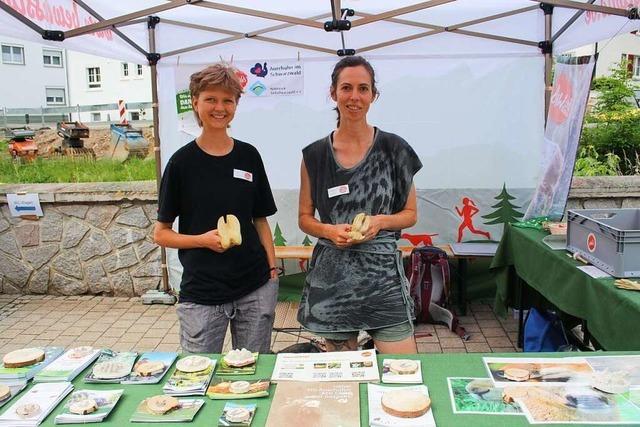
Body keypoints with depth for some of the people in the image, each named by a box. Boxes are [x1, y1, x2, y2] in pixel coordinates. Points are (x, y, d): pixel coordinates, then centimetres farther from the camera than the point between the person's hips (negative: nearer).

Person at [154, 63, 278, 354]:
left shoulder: (249, 156, 5)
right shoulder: (183, 161, -3)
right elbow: (161, 234, 0)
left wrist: (273, 268, 4)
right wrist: (203, 239, -16)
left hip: (256, 289, 3)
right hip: (201, 294, -2)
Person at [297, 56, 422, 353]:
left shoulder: (393, 149, 1)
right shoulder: (315, 155, 3)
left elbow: (410, 214, 7)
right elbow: (304, 218, 10)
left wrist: (380, 221, -13)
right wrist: (330, 231, -11)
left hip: (383, 271, -1)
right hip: (332, 275, 1)